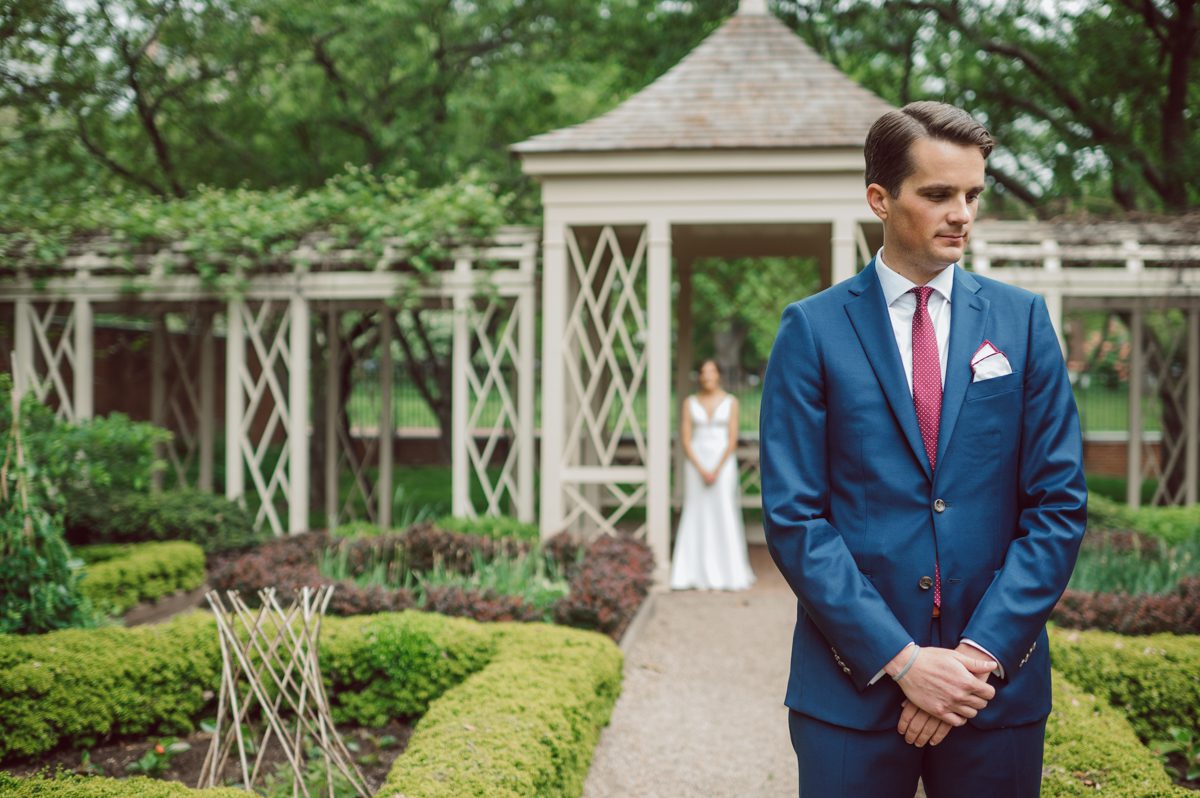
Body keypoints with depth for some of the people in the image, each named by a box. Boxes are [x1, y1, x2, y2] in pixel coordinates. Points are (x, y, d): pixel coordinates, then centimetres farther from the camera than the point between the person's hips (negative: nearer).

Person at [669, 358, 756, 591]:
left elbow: (732, 440, -3)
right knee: (696, 517, -2)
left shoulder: (730, 402, 2)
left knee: (724, 517, -4)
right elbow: (685, 440, 0)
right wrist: (701, 470, -11)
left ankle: (728, 573, 2)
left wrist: (717, 470, -12)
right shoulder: (689, 403, 5)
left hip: (723, 463, -1)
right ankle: (697, 574, 1)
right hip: (696, 463, 1)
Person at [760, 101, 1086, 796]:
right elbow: (794, 518, -6)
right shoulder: (814, 329, -2)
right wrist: (901, 659, -13)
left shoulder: (1023, 320, 4)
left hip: (998, 681, 2)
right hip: (854, 685, -1)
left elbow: (1058, 505, 1)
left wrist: (982, 653, -9)